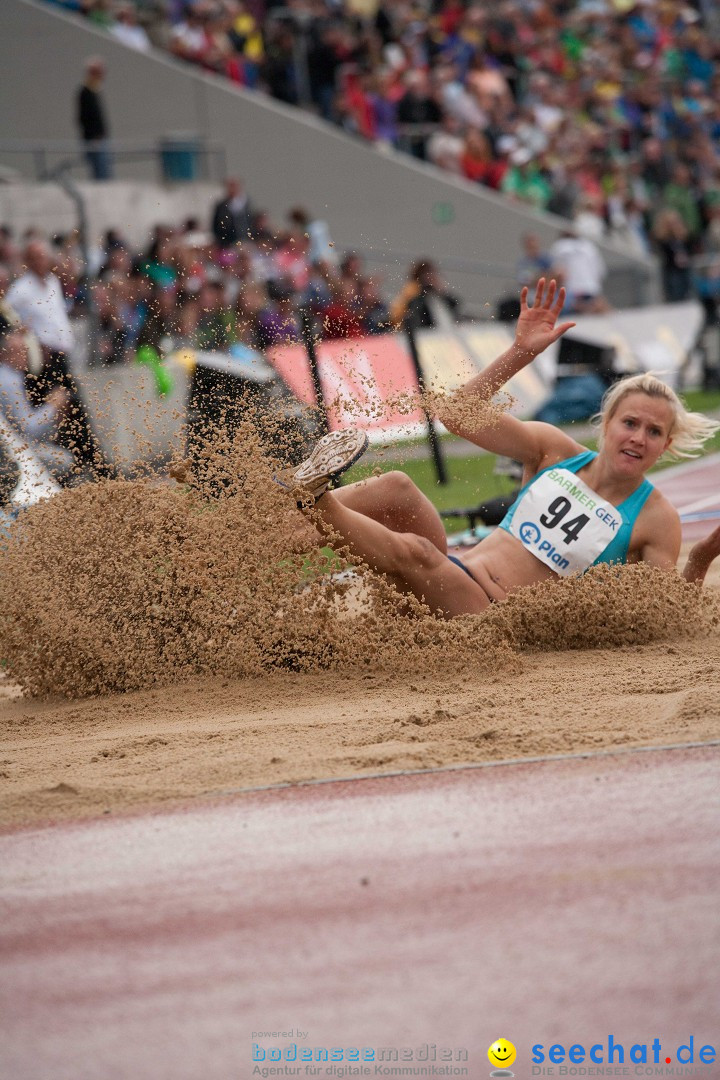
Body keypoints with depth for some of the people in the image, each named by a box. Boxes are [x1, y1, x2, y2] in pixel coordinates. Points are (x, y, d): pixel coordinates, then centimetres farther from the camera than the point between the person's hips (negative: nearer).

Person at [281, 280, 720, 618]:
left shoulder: (656, 520, -2)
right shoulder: (555, 450, 8)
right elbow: (461, 413, 3)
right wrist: (522, 353, -5)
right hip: (453, 576, 5)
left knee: (414, 551, -33)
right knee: (396, 488, -21)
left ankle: (314, 498, -26)